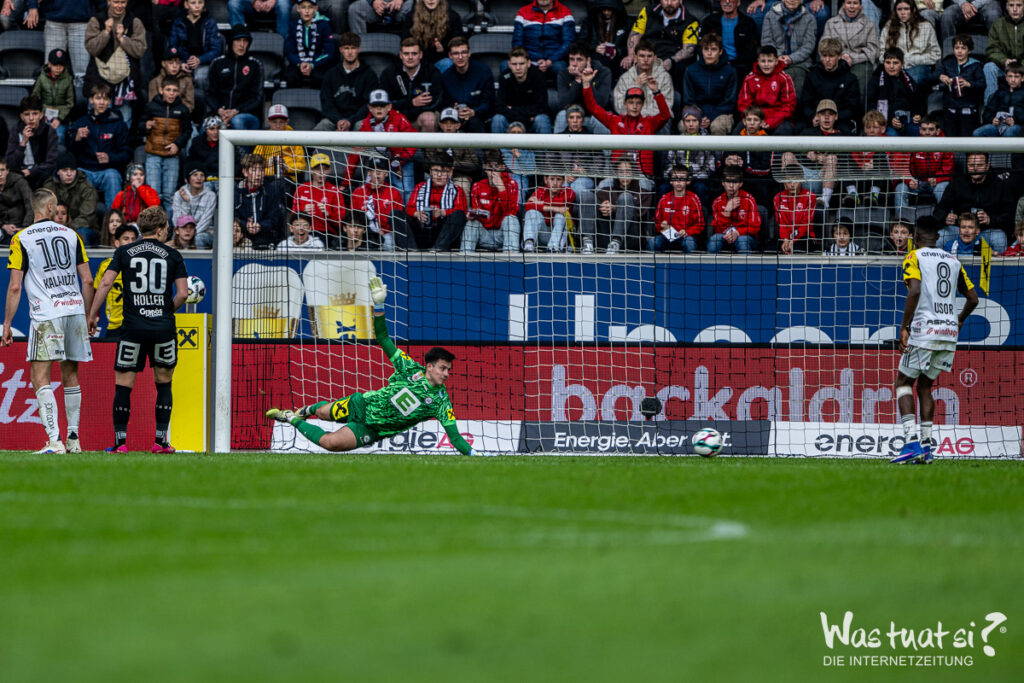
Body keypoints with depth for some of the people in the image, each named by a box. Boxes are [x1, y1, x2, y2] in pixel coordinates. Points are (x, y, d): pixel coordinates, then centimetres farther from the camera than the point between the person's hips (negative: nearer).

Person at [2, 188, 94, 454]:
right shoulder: (71, 235, 9)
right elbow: (87, 280, 9)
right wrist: (88, 316, 20)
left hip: (46, 315, -4)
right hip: (74, 309, 4)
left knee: (40, 379, -6)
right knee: (70, 376, 14)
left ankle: (54, 440, -19)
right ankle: (73, 439, 17)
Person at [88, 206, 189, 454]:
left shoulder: (124, 252, 4)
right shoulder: (172, 255, 4)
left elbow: (105, 282, -5)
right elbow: (182, 293, 0)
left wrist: (93, 314, 3)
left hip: (133, 328, 0)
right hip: (163, 327, 0)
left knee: (123, 385, 5)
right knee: (164, 384, 14)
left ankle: (121, 441, 0)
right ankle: (160, 441, 11)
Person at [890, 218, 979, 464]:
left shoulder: (914, 258, -2)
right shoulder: (953, 261, 15)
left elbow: (915, 290, -18)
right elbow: (973, 298, 15)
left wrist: (904, 327, -16)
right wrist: (959, 321, 33)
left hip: (924, 330, -6)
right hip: (949, 333, 6)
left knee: (904, 382, 4)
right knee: (925, 386, 17)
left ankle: (912, 441, -13)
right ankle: (925, 446, 8)